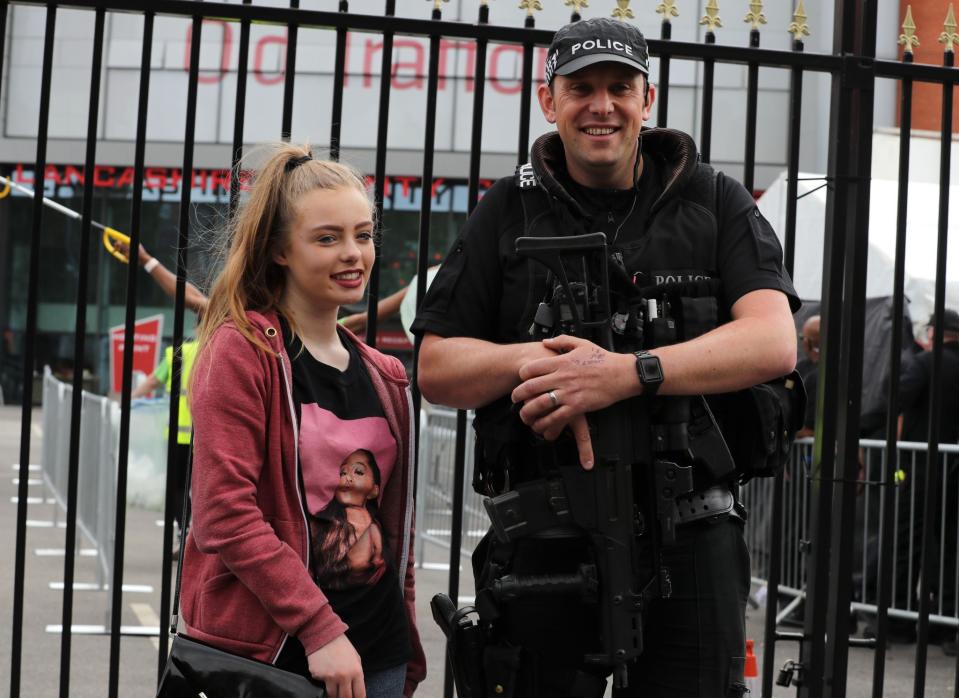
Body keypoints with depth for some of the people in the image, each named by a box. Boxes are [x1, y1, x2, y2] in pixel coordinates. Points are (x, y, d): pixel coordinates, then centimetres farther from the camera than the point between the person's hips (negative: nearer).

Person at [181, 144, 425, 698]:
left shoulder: (383, 376, 12)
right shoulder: (241, 350, -7)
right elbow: (225, 512, -15)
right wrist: (320, 629, -19)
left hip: (377, 652, 6)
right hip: (267, 651, -5)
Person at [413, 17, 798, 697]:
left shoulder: (717, 204, 6)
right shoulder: (510, 212, 10)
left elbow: (773, 343, -10)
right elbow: (436, 368, 6)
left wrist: (627, 373, -23)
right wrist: (535, 358, -16)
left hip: (688, 539, 0)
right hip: (545, 537, 1)